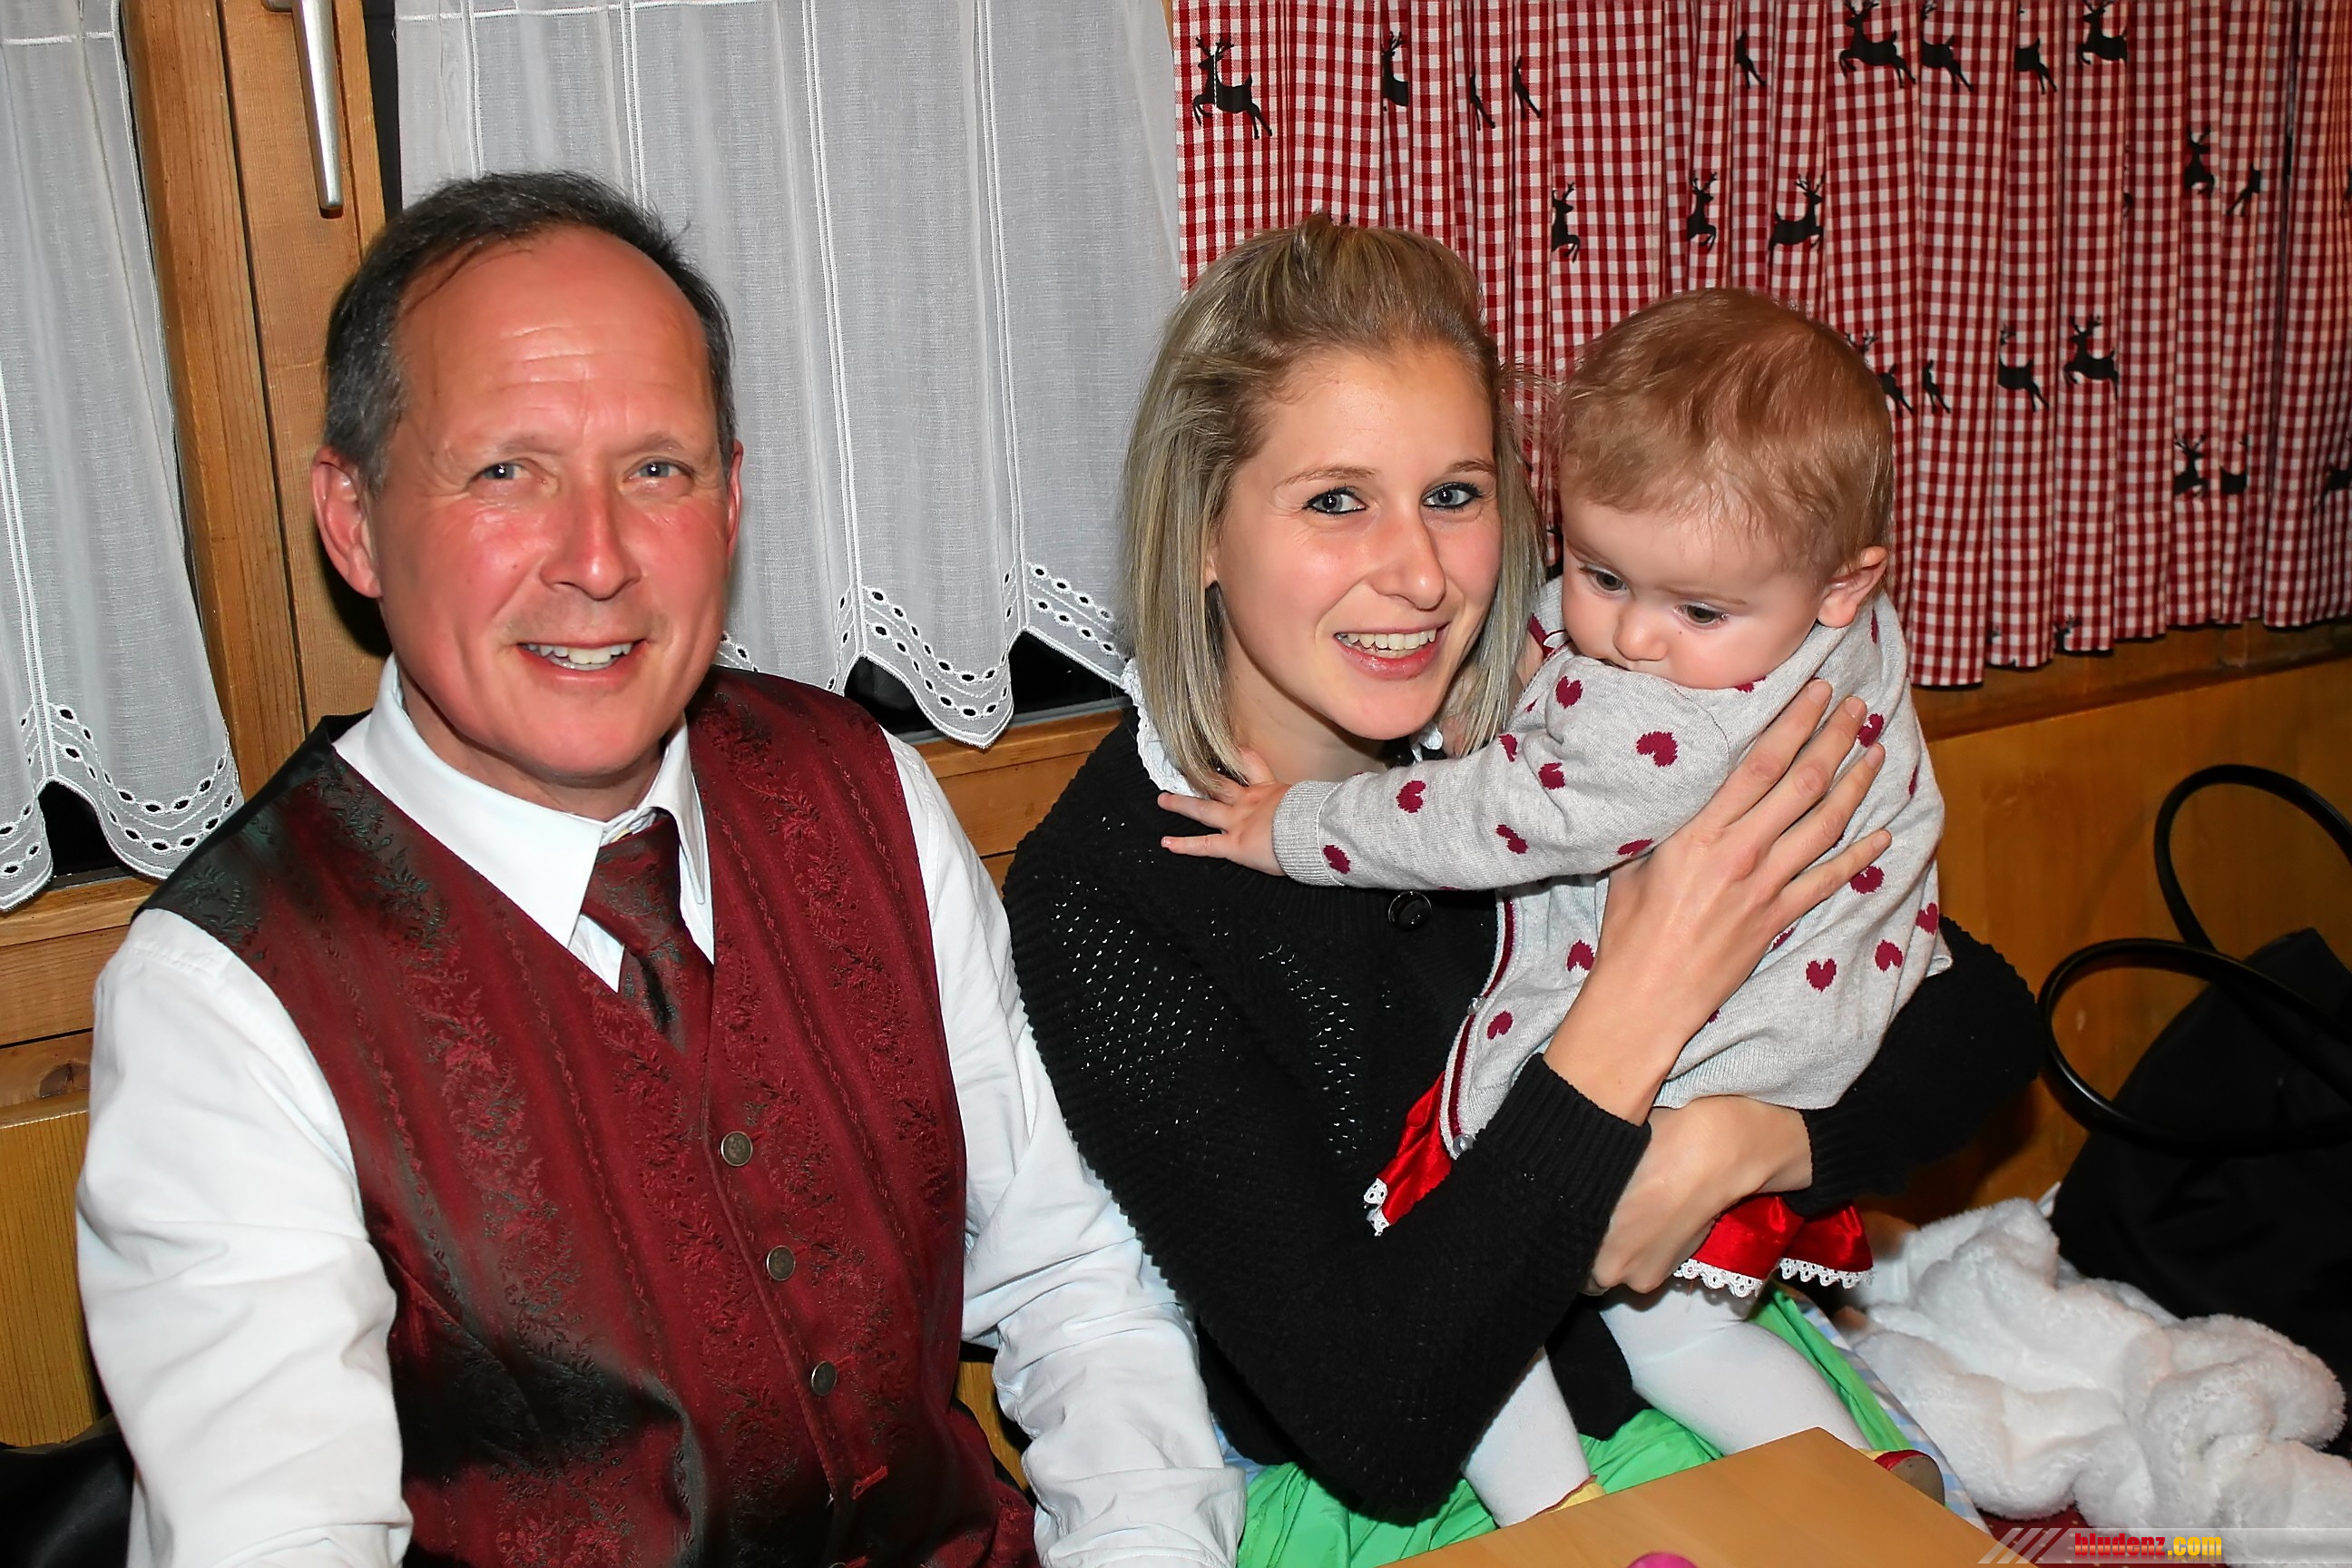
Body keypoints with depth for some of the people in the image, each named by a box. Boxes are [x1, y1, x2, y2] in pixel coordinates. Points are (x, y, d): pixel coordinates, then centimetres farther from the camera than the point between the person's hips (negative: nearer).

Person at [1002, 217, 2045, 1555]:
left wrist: (1751, 1144, -21)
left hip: (1685, 1381, 3)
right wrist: (1641, 997, -26)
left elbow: (1989, 1016, -1)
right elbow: (1371, 1426, -23)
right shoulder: (1102, 893, -18)